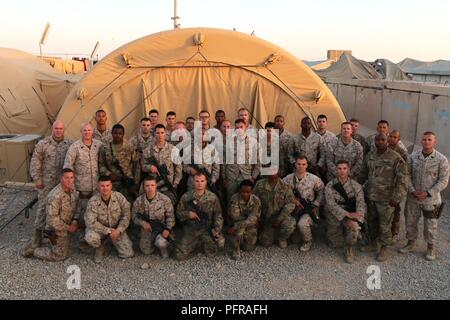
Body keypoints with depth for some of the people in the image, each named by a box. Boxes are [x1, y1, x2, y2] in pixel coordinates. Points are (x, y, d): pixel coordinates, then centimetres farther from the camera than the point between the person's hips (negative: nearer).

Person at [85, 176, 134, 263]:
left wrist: (119, 230, -19)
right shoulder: (93, 201, -20)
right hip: (100, 229, -1)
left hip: (116, 228, 2)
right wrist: (108, 231, -25)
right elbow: (91, 222, -23)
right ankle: (100, 249, 2)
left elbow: (126, 215, -8)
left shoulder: (119, 197, -14)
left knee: (128, 254, -7)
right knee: (90, 238, -36)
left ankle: (114, 241, 25)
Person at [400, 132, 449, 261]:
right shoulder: (413, 156, -3)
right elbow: (408, 175, 0)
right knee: (410, 222, 15)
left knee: (430, 226, 10)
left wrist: (428, 193, -17)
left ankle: (431, 248, 30)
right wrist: (412, 191, -12)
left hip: (431, 199, -2)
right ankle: (411, 243, 35)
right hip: (413, 197, 3)